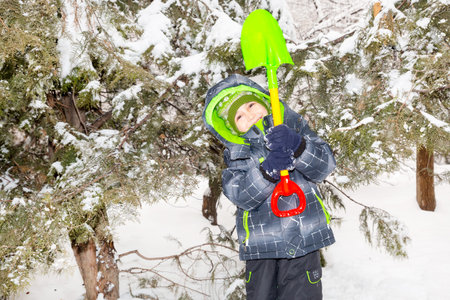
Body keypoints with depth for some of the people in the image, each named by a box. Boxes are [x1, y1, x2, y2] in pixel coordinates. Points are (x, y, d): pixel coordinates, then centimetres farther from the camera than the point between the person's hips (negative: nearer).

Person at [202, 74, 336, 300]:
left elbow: (325, 165, -8)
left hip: (303, 239, 0)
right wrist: (267, 171, -31)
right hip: (261, 246, 1)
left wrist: (297, 146, -27)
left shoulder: (295, 129, 4)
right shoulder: (236, 155, 2)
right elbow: (241, 196, -13)